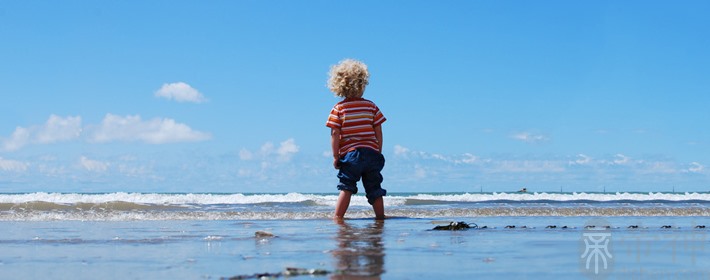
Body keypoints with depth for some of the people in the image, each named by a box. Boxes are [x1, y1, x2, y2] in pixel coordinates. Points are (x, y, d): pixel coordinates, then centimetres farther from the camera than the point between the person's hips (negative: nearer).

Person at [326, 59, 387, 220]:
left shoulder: (338, 109, -1)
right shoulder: (371, 106, 5)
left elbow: (335, 134, -6)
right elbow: (378, 132, 5)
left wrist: (335, 156, -2)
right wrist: (378, 153, 14)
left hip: (350, 153, -2)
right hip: (372, 152, 2)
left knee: (346, 187, -1)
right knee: (375, 189, 10)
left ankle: (337, 217, -8)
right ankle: (380, 217, 11)